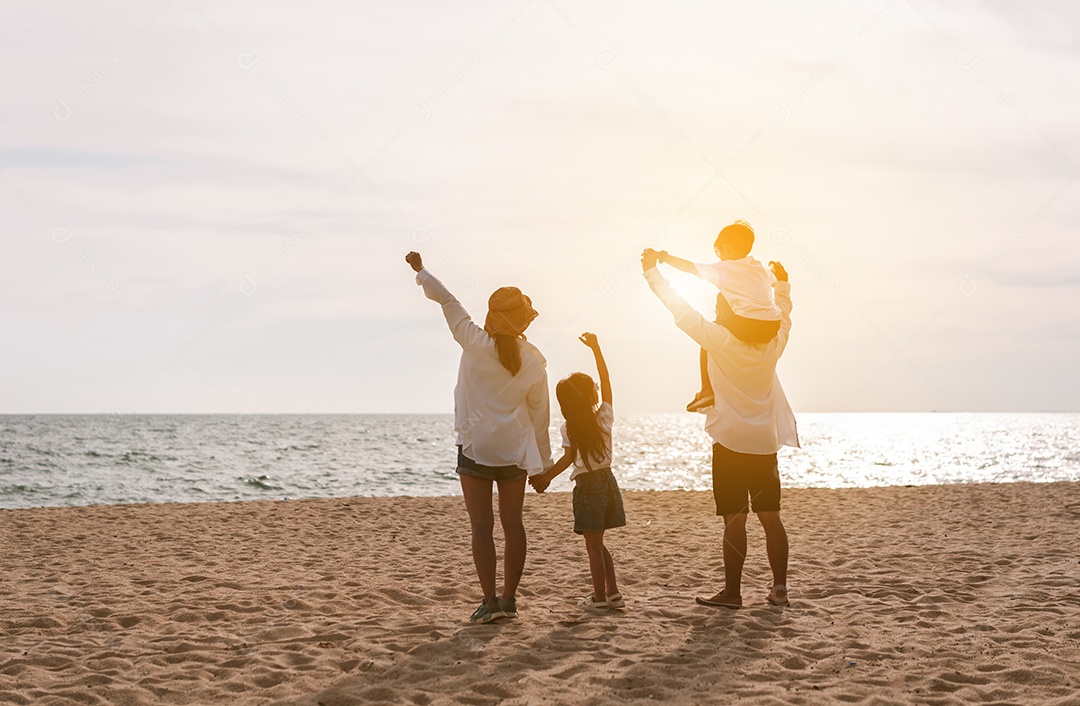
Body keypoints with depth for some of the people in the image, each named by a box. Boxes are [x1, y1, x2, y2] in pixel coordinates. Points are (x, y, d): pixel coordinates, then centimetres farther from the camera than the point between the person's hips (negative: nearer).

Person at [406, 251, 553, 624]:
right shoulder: (534, 362, -1)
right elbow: (540, 415, 5)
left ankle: (490, 600, -6)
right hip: (515, 450, 3)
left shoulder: (475, 344, -9)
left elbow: (447, 300, 0)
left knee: (481, 525, -2)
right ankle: (509, 597, 15)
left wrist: (421, 271, 15)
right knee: (512, 522, 10)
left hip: (476, 448, -3)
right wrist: (544, 461, 14)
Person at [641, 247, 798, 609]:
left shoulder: (720, 340, -11)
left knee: (734, 519, -4)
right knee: (770, 516, 8)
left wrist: (652, 270, 2)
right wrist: (782, 283, 41)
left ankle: (732, 591, 0)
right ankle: (779, 588, 11)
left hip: (731, 442, -5)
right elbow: (782, 314, 24)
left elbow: (682, 311, -7)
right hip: (765, 443, 5)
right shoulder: (773, 343, 2)